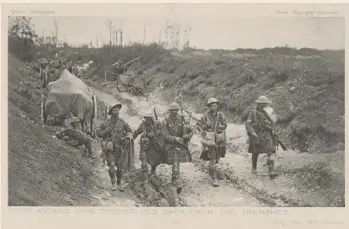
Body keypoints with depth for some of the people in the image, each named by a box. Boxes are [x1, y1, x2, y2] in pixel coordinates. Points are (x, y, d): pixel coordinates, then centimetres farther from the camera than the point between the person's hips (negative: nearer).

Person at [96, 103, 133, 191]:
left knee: (121, 167, 2)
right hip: (109, 148, -1)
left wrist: (127, 138, -5)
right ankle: (113, 183, 4)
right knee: (111, 165, -15)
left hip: (119, 148, 1)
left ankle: (119, 183, 26)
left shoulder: (122, 122, -1)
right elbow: (98, 133, 7)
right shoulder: (106, 123, 0)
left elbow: (129, 131, 14)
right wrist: (106, 131, -11)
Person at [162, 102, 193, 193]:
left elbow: (190, 131, 6)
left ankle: (174, 179, 32)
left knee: (177, 162, 11)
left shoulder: (181, 120, 2)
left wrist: (188, 135, -16)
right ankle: (176, 182, -13)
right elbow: (165, 135, -11)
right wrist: (175, 138, -24)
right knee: (175, 163, -12)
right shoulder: (166, 122, -6)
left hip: (181, 144, 4)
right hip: (170, 145, -4)